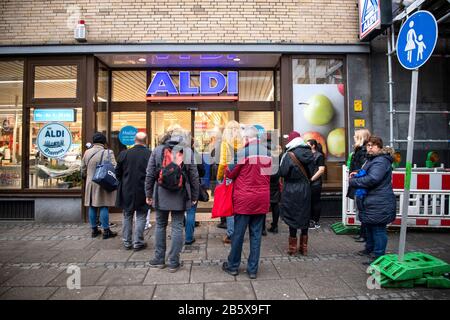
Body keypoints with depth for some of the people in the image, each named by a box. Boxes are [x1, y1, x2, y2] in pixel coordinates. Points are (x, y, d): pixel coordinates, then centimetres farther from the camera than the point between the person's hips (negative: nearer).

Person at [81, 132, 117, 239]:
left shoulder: (87, 152, 5)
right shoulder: (108, 153, -10)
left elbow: (83, 170, 13)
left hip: (90, 184, 5)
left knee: (92, 207, 11)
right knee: (104, 207, -1)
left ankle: (94, 229, 20)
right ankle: (106, 231, 4)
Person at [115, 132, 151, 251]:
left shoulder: (124, 153, -5)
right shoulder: (150, 154, -13)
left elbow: (117, 173, 2)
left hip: (126, 191, 3)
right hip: (142, 191, -2)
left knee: (127, 217, 16)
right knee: (140, 217, 9)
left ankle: (127, 242, 25)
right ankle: (138, 242, 13)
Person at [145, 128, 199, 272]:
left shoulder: (157, 150, 0)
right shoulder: (187, 152, -2)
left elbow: (150, 174, 1)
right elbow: (194, 176, -2)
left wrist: (148, 194, 9)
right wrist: (194, 196, 7)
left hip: (161, 195, 1)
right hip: (179, 196, -1)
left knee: (160, 225, 16)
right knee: (177, 227, 7)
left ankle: (159, 259, 25)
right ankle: (174, 263, 13)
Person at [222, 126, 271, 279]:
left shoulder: (243, 152, -13)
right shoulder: (267, 153, 1)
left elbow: (230, 173, -3)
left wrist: (227, 167, 16)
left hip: (244, 199, -4)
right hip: (262, 199, 4)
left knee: (238, 234, 9)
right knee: (256, 235, 10)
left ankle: (233, 266, 23)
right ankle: (253, 269, 18)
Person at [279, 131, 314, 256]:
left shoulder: (289, 155, -16)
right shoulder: (309, 153, 1)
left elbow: (282, 172, -16)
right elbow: (311, 171, 5)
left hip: (291, 190, -5)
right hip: (305, 189, 5)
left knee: (292, 216, 5)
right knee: (305, 215, 13)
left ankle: (293, 247, 12)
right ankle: (304, 246, 21)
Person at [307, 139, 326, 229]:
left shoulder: (319, 155, -6)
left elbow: (321, 170, -13)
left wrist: (311, 179, -14)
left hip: (315, 184, -6)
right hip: (308, 183, 7)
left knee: (315, 202, 2)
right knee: (309, 202, 11)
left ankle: (316, 222, 11)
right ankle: (311, 220, 22)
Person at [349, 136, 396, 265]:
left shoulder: (381, 161, -19)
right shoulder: (372, 159, 16)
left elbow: (372, 179, -28)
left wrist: (353, 181, -16)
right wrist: (358, 175, 9)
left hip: (378, 204, -11)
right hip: (370, 202, 11)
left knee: (378, 229, -2)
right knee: (369, 226, 22)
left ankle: (378, 255, 8)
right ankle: (370, 249, 38)